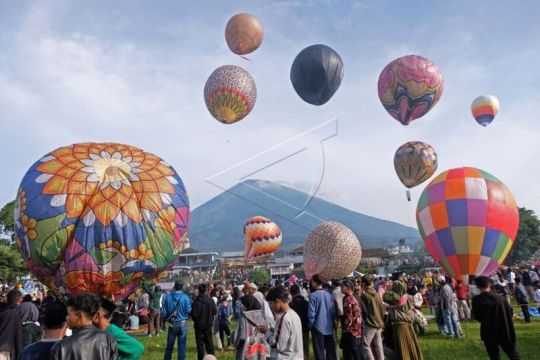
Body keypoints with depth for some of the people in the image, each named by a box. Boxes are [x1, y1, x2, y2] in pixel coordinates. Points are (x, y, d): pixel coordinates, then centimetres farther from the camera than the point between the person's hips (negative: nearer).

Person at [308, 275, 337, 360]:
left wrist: (311, 325, -1)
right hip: (329, 328, 5)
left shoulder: (313, 295, -15)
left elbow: (311, 314, -17)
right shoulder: (329, 294, -1)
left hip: (318, 328, -5)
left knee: (320, 353, 5)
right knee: (331, 351, 15)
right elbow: (333, 311, 6)